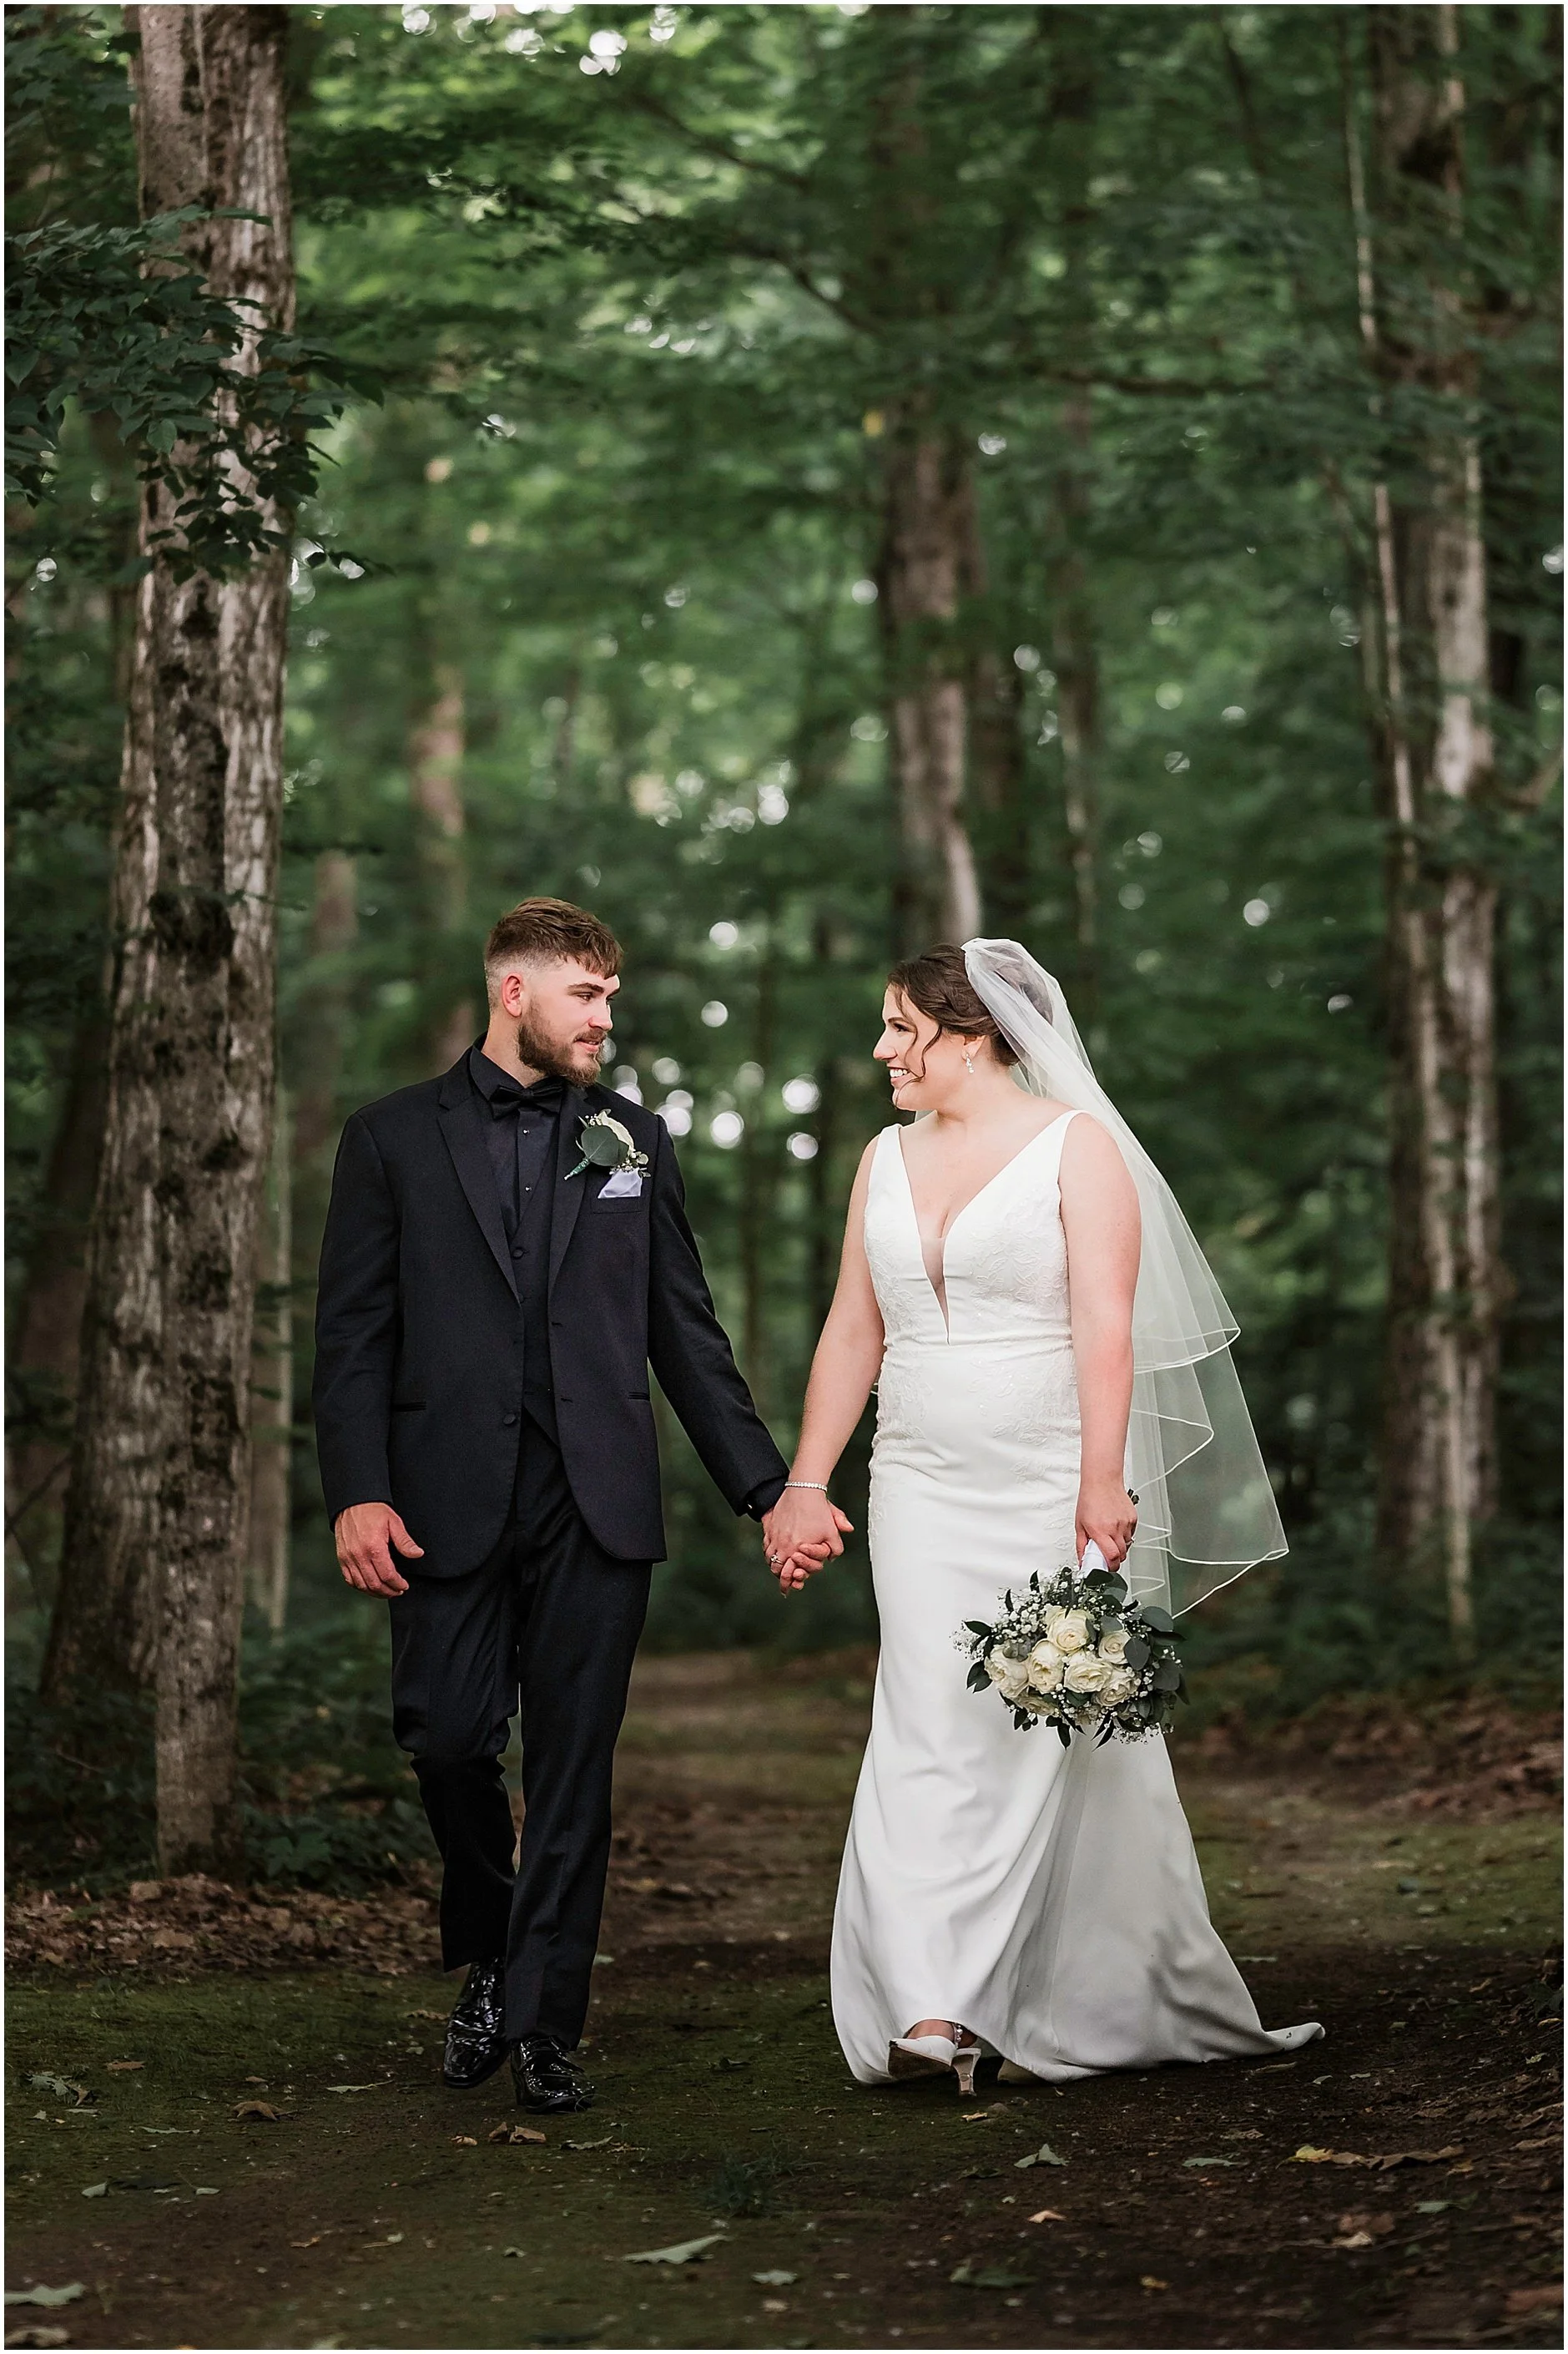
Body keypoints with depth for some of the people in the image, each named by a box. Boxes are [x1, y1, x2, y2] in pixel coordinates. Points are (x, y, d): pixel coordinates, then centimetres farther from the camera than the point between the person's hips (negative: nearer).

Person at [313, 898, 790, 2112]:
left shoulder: (634, 1138, 12)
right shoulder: (395, 1137, 6)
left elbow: (686, 1330, 12)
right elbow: (353, 1333, 2)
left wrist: (769, 1486, 7)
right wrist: (358, 1492, -10)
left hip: (596, 1506, 2)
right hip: (451, 1500, -1)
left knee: (575, 1765, 1)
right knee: (448, 1738, -3)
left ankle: (543, 2022, 8)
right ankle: (488, 1954, 25)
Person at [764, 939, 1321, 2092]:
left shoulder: (1077, 1144, -3)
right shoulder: (887, 1159, 14)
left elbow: (1106, 1327, -12)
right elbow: (852, 1332, 15)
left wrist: (1102, 1485, -20)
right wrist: (805, 1485, 10)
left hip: (1056, 1488, -4)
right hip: (926, 1494, 4)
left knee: (1061, 1738, 0)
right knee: (928, 1728, -8)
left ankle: (1061, 2014, 12)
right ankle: (933, 2015, -14)